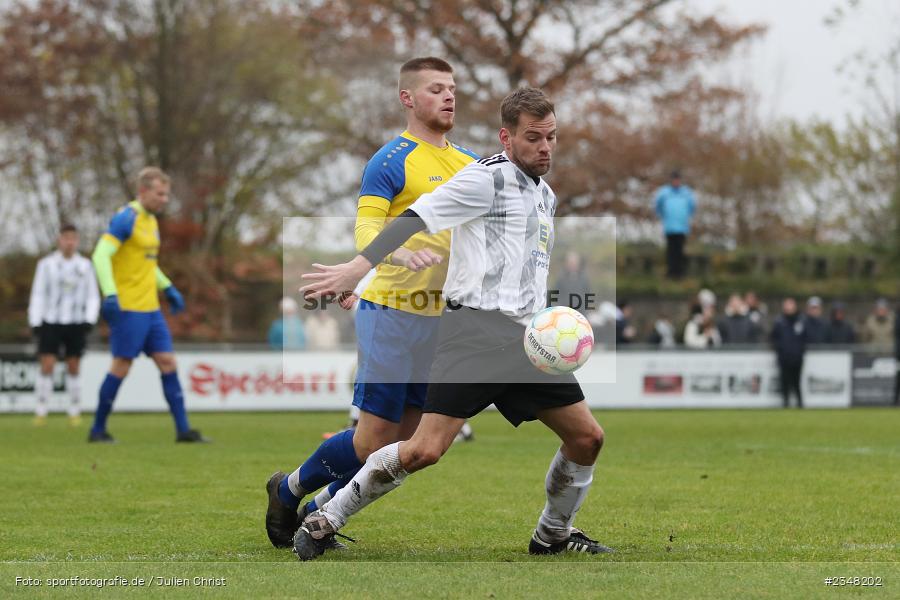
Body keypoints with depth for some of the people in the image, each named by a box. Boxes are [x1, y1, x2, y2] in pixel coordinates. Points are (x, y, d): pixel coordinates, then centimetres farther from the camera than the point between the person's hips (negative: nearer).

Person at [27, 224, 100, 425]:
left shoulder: (85, 266, 6)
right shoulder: (46, 264, 2)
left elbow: (92, 297, 11)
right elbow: (38, 295, 4)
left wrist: (89, 320, -3)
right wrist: (35, 323, -2)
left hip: (76, 325, 1)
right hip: (50, 323, -1)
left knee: (73, 368, 1)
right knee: (47, 367, -9)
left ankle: (75, 413, 12)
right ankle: (40, 412, -3)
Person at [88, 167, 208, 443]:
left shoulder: (151, 221, 16)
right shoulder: (126, 218, -12)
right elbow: (101, 256, -21)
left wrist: (168, 288, 24)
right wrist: (110, 294, -30)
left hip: (150, 308, 9)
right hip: (128, 307, -9)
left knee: (168, 363, 3)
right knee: (121, 366, -5)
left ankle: (183, 429, 3)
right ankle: (98, 429, 6)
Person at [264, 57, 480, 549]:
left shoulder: (470, 163, 13)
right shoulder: (390, 162, -9)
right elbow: (366, 232, -20)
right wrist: (401, 252, -39)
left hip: (441, 318, 7)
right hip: (392, 313, -7)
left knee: (404, 442, 6)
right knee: (374, 439, -6)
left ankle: (316, 514, 22)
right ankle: (289, 490, 19)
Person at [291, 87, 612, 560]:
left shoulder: (546, 196, 20)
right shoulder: (485, 179, -6)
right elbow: (416, 218, -16)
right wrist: (357, 268, -27)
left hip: (525, 338, 8)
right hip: (475, 326, -8)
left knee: (587, 437, 4)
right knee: (426, 449, -17)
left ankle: (553, 534, 25)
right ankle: (326, 519, -4)